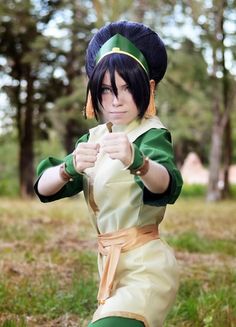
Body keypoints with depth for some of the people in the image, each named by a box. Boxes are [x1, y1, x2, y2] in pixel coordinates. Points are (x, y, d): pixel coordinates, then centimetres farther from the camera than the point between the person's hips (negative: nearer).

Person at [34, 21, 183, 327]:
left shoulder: (152, 134, -12)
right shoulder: (95, 137, 6)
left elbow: (166, 184, -35)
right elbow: (43, 187, -8)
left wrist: (136, 161, -56)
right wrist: (71, 167, -29)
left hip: (145, 266, -7)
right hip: (111, 264, 7)